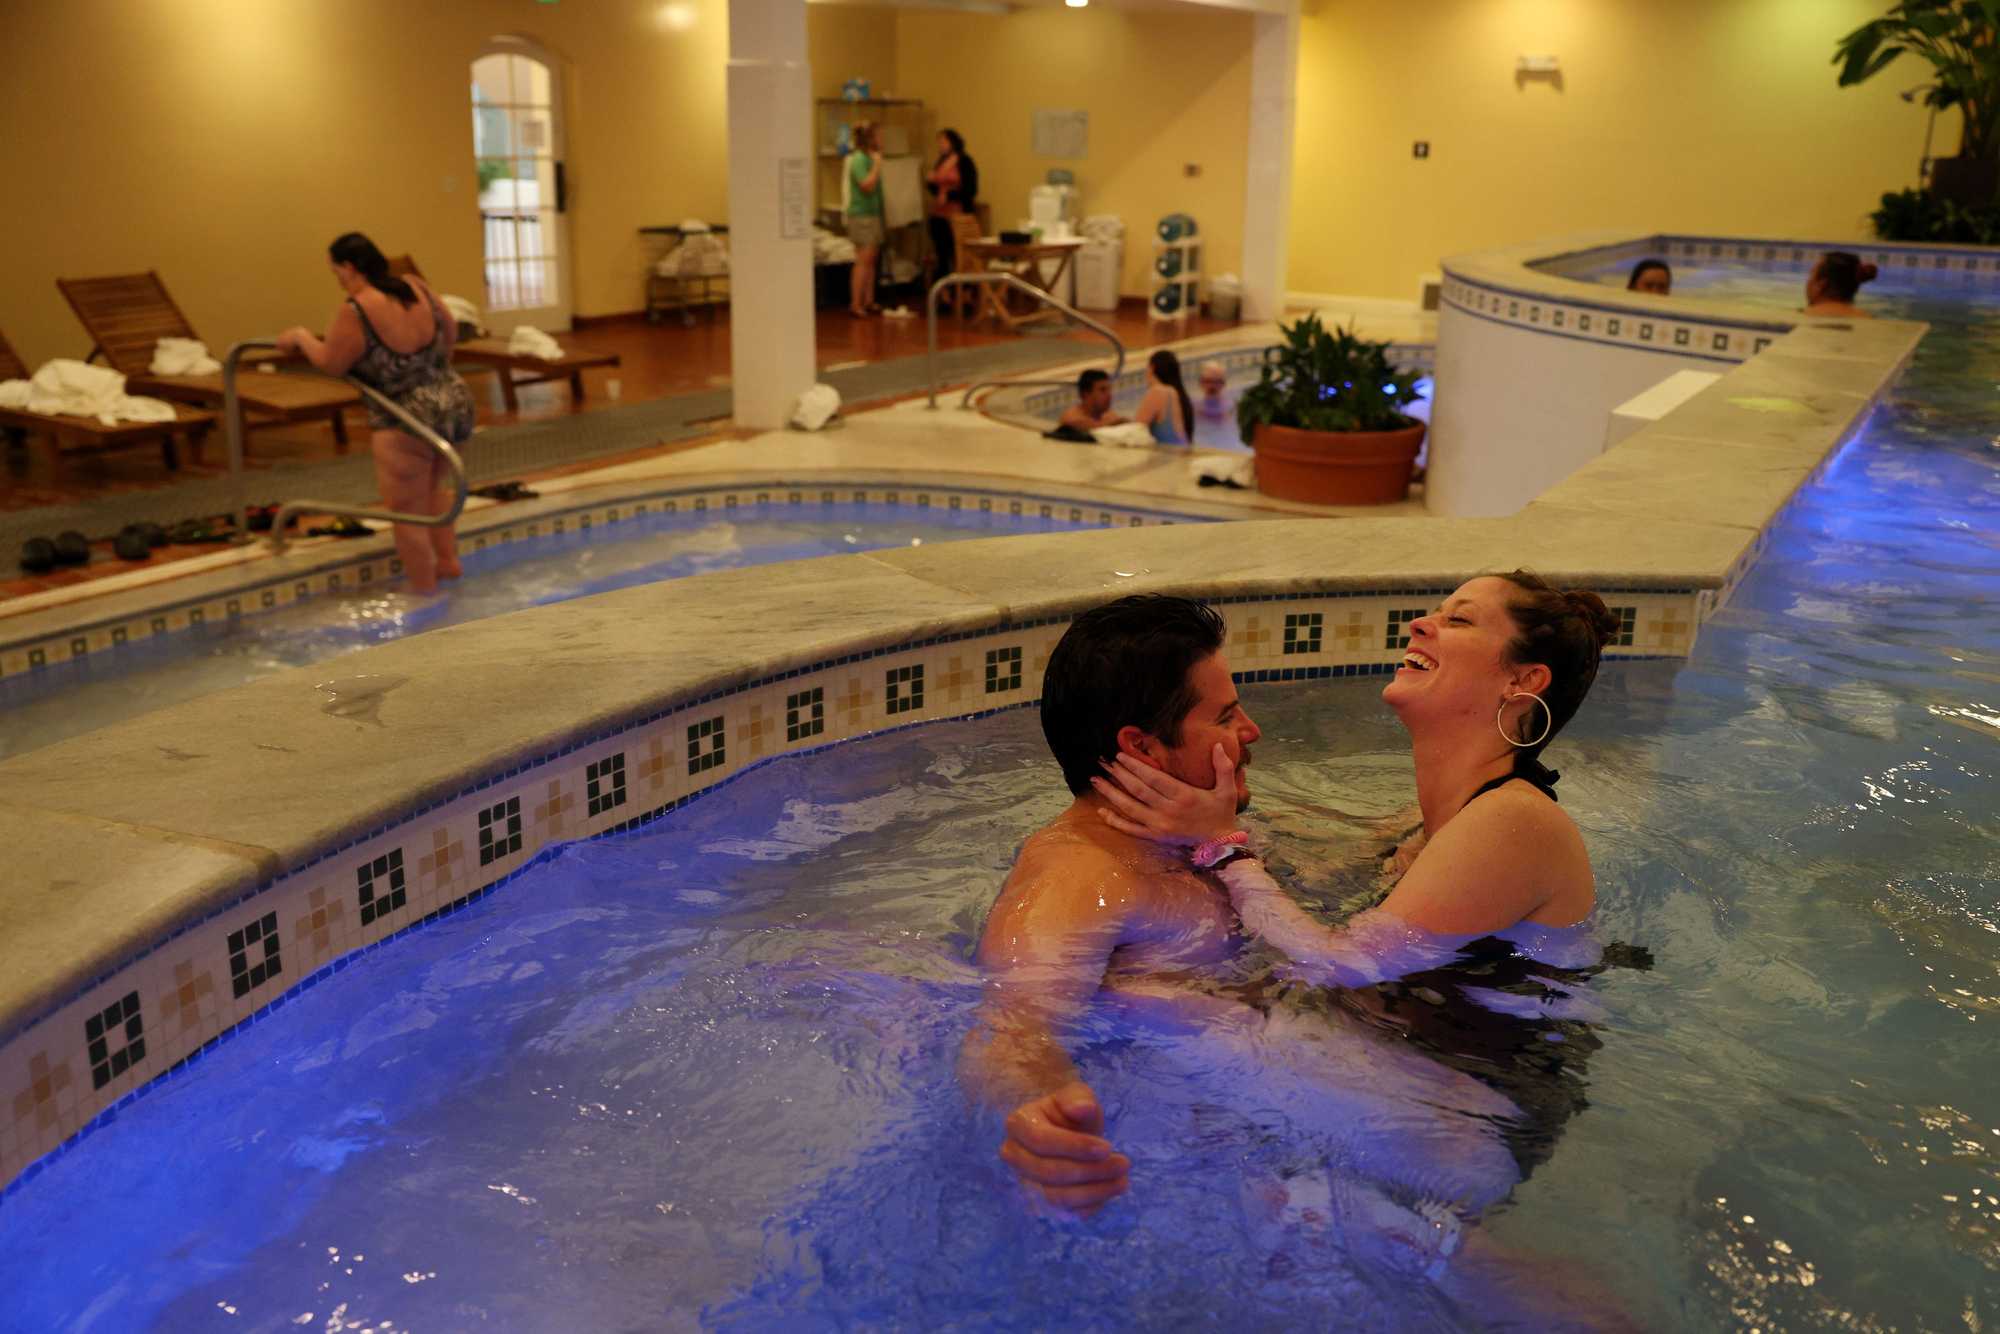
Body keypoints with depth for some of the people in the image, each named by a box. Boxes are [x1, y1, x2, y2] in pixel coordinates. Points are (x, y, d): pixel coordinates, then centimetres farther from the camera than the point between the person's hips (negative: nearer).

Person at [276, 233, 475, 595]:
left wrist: (301, 337, 12)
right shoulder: (417, 287, 4)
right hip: (454, 404, 8)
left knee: (408, 512, 6)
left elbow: (331, 364, -6)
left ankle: (424, 592, 13)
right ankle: (447, 563, 35)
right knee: (432, 493, 28)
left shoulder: (354, 311, -16)